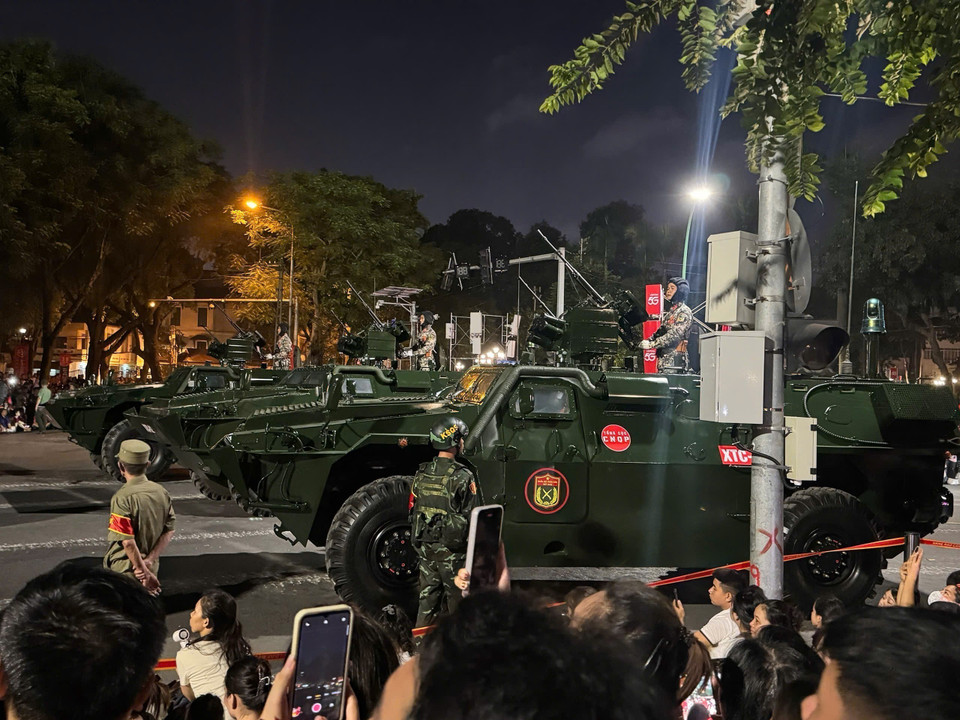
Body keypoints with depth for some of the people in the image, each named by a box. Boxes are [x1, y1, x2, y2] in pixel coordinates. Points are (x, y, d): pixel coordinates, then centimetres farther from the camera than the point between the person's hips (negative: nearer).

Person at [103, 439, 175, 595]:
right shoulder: (162, 492, 0)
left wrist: (144, 570, -17)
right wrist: (149, 560, -6)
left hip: (124, 569, -6)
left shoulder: (122, 498, -21)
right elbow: (169, 530, -1)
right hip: (152, 566, 6)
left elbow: (127, 541, -24)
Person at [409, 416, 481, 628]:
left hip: (424, 547, 6)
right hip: (451, 549, -6)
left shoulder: (422, 474, 4)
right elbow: (474, 517, -12)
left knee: (428, 597, 13)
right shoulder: (462, 476, -14)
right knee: (456, 598, 5)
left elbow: (413, 511, 10)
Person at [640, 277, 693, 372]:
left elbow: (674, 335, -18)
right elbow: (660, 332, 21)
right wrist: (648, 340, 2)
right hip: (663, 357, 8)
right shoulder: (670, 311, 22)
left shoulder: (684, 312, -7)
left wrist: (651, 344, -19)